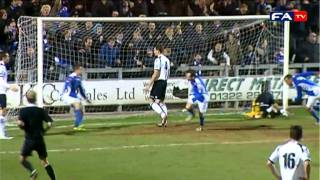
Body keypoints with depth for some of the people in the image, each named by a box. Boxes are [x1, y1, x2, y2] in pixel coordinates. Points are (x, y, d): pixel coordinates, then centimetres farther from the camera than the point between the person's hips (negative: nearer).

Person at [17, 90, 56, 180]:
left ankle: (32, 171, -11)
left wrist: (23, 127, 1)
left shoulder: (23, 111, -6)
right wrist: (43, 130, 10)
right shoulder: (41, 110, -1)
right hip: (40, 139, 2)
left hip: (29, 139, -2)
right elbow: (50, 123, -8)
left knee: (22, 159, 13)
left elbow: (20, 123, -22)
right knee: (44, 161, 9)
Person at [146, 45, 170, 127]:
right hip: (164, 82, 9)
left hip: (158, 82, -9)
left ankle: (163, 115, -22)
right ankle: (165, 120, 7)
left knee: (152, 101, -6)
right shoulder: (167, 60, 14)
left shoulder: (158, 60, -13)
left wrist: (149, 84, -17)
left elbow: (156, 74, -18)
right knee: (161, 101, 15)